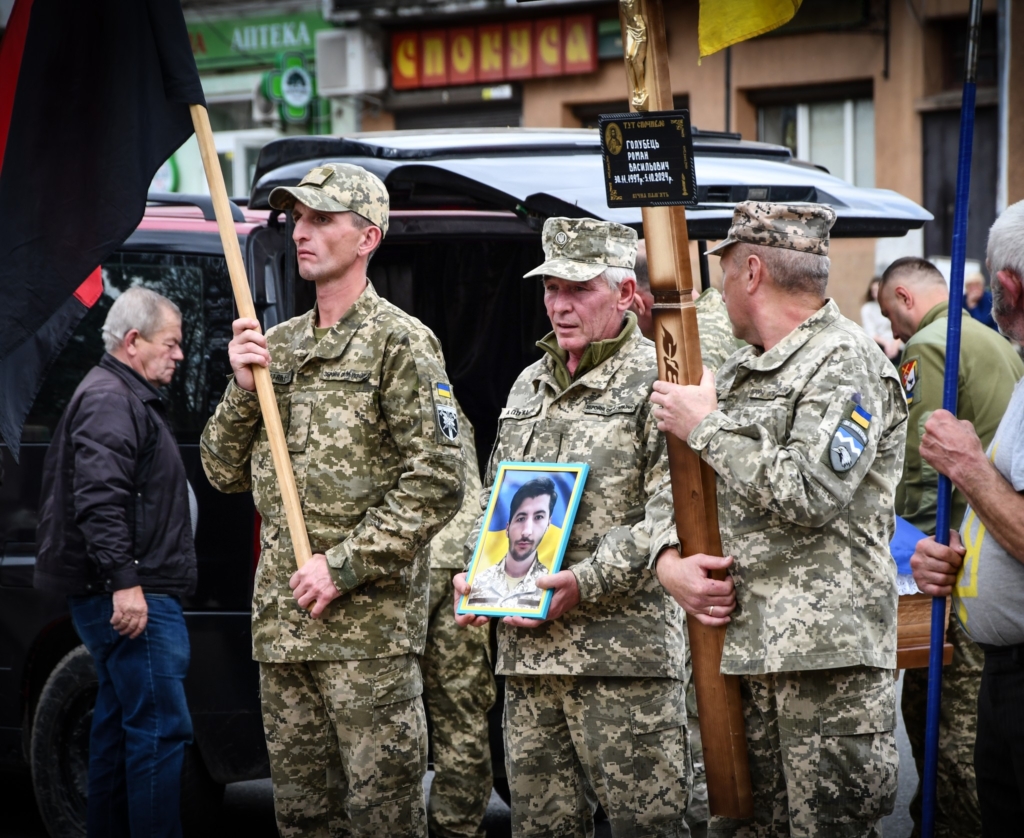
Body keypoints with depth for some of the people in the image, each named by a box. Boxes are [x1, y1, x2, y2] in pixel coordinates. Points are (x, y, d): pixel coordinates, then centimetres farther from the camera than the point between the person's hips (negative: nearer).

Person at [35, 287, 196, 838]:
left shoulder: (128, 398, 23)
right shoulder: (110, 400, -12)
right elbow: (99, 498, -23)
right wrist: (124, 581, -27)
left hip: (119, 598, 11)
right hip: (132, 596, -11)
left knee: (118, 721, 14)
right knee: (161, 727, -13)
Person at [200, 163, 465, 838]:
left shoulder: (399, 343, -5)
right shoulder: (279, 344, 16)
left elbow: (438, 481, -13)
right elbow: (226, 472, 16)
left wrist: (343, 566, -16)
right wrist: (244, 389, -1)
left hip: (370, 623, -7)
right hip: (282, 623, 7)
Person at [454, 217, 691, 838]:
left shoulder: (658, 380, -4)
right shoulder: (529, 385, 19)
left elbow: (675, 515, -13)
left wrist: (585, 583, -20)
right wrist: (475, 574, 7)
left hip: (626, 651, -7)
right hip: (526, 652, 7)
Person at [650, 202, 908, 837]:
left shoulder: (845, 361, -7)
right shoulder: (740, 373, 20)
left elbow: (811, 494, -20)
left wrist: (706, 427, -10)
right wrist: (670, 559, -2)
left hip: (829, 650, -8)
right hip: (744, 642, 8)